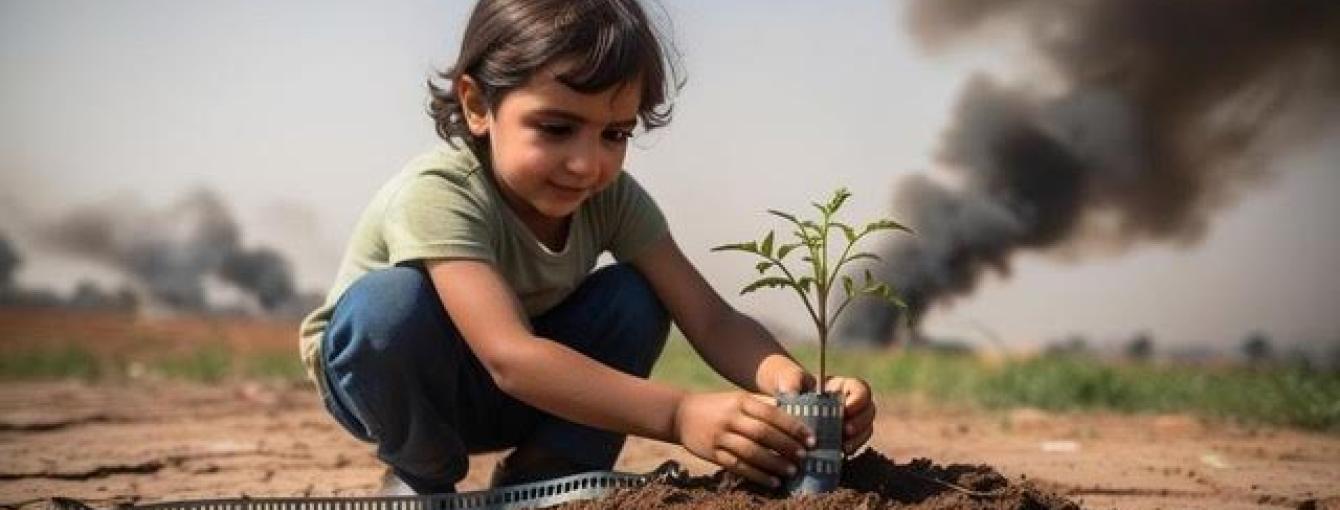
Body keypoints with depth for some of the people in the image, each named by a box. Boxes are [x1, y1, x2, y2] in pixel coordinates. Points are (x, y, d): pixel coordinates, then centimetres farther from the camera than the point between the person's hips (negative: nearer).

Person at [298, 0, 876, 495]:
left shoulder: (610, 196, -17)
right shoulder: (437, 194, -35)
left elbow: (710, 318, -22)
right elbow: (508, 356, -47)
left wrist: (793, 385, -44)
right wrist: (679, 415, -57)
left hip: (504, 398, 4)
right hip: (384, 378, -4)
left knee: (637, 298, -18)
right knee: (393, 303, -37)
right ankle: (425, 480, -8)